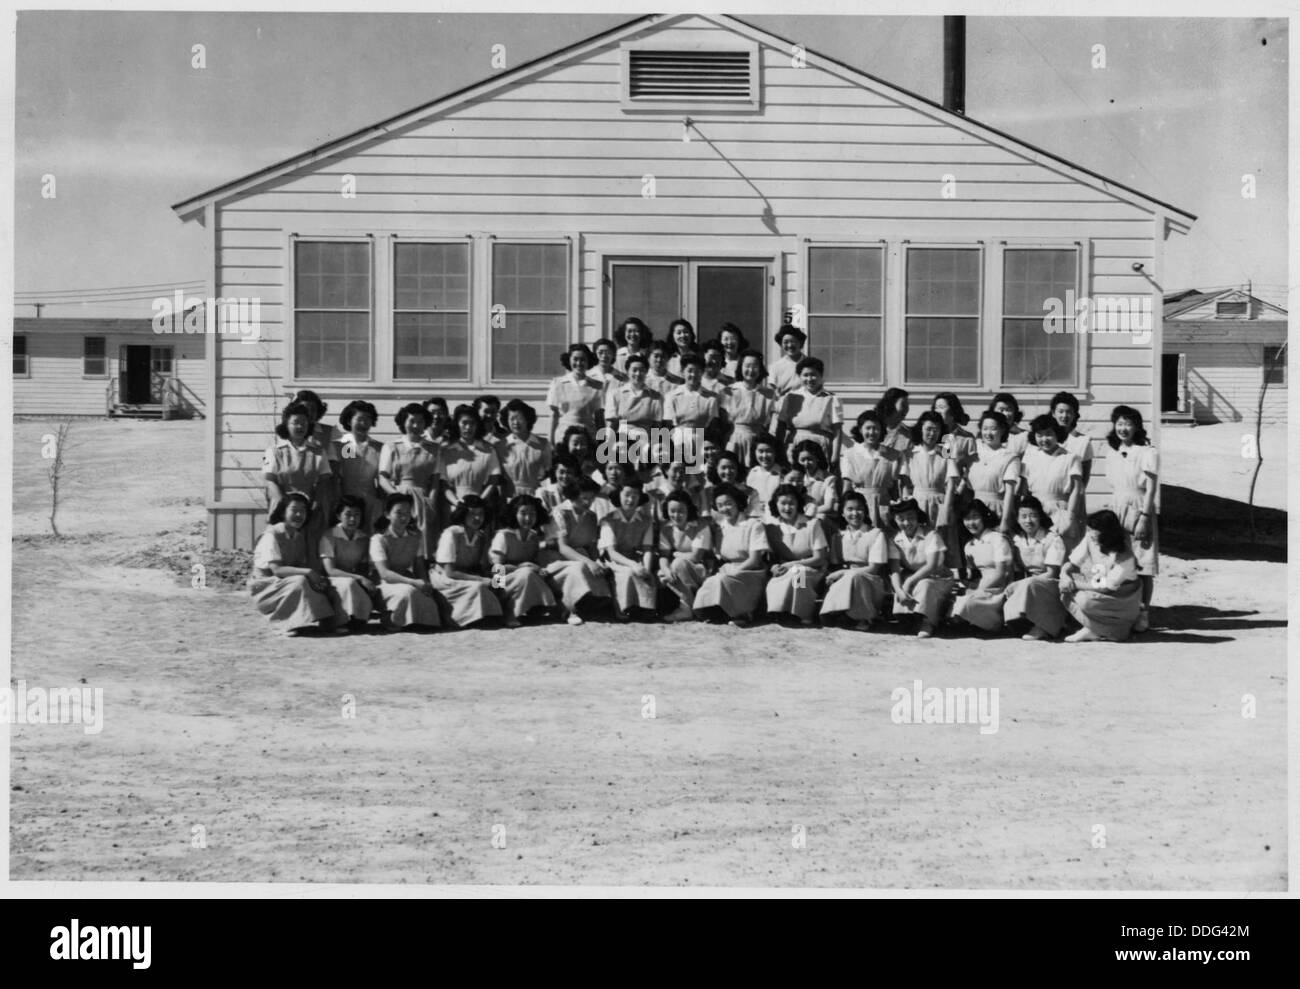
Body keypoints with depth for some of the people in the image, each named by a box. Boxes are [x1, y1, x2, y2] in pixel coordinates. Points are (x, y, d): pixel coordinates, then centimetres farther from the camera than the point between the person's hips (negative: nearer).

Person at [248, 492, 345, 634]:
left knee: (321, 585, -17)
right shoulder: (272, 535, -15)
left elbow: (303, 564, 4)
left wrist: (317, 575, -19)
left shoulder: (300, 536, 9)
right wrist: (307, 572, -31)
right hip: (266, 587, -7)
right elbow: (276, 569, -24)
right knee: (300, 582, -33)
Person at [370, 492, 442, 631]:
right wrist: (414, 582, -29)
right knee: (408, 591, -37)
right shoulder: (379, 539, -7)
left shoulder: (416, 536, 10)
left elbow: (420, 567, 9)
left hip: (408, 581, 4)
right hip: (387, 584, -4)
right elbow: (384, 573, -17)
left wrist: (425, 584, -14)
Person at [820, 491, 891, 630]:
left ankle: (862, 617, -22)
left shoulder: (876, 534, -2)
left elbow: (874, 568, -9)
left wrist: (842, 573, -15)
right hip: (843, 581, 3)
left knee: (855, 575, -36)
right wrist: (833, 576, -16)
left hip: (871, 586, -3)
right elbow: (834, 565, 10)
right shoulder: (838, 536, 13)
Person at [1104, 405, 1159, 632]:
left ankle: (1142, 613, 1)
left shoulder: (1147, 453, -5)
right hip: (1116, 510, 5)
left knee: (1142, 565, -5)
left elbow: (1151, 489, -9)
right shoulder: (1112, 453, 14)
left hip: (1139, 510, -5)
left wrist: (1144, 518, -15)